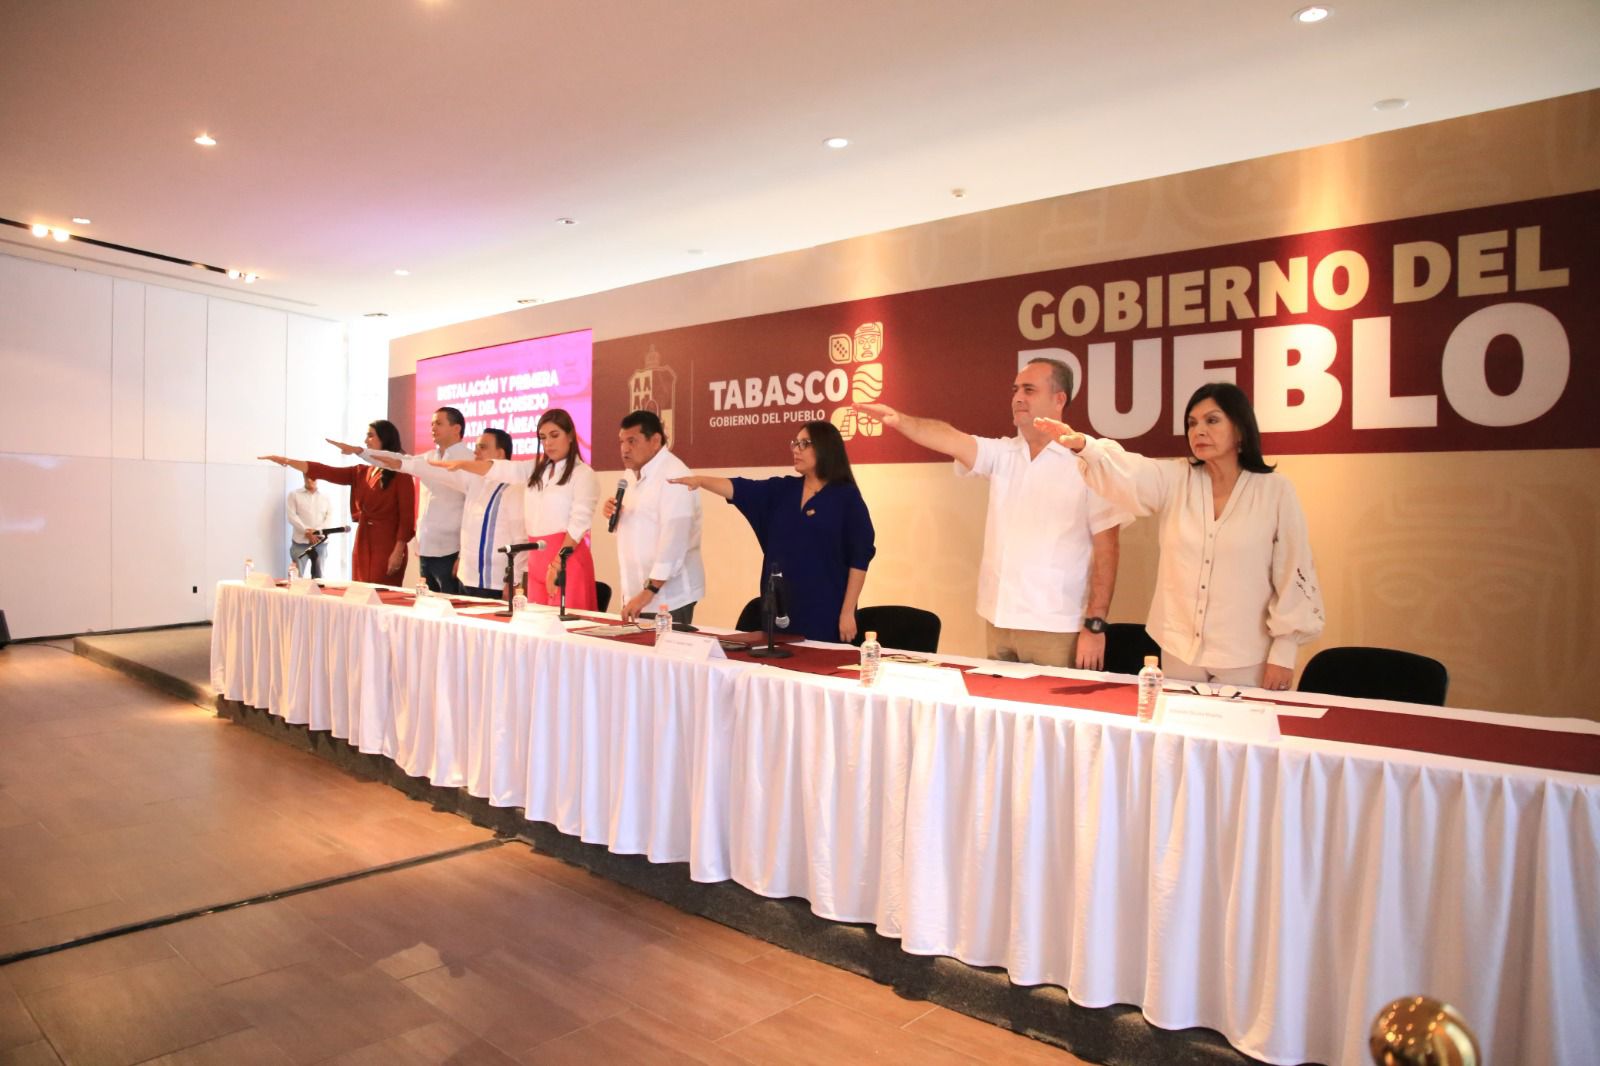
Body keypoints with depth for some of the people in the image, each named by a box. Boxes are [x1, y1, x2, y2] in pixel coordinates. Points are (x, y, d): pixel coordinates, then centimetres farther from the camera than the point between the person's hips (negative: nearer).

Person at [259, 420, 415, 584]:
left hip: (387, 547, -7)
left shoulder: (400, 475, -6)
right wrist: (287, 461, 2)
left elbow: (407, 517, -11)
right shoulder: (361, 473, 14)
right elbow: (324, 472, 9)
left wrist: (398, 552, -17)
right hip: (362, 545, 7)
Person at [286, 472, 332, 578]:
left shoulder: (326, 497, 13)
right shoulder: (294, 495, 8)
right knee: (297, 576, -7)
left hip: (321, 542, 2)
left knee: (318, 576, 4)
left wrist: (317, 531, -13)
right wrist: (306, 531, -14)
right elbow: (292, 516, -2)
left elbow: (330, 518, 3)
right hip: (300, 542, -2)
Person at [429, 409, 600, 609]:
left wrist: (557, 565, -17)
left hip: (567, 557, -6)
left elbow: (579, 522, -11)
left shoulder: (584, 474, -4)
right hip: (537, 557, 6)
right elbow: (500, 469, 6)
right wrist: (461, 464, -9)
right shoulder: (536, 470, 17)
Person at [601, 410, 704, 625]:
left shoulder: (674, 476, -15)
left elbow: (674, 539, -22)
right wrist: (615, 515, 2)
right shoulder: (638, 476, 13)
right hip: (638, 592, 8)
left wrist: (650, 590, -25)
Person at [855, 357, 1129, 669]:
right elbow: (951, 439, -9)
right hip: (998, 623, 5)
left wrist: (1095, 625, -12)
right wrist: (901, 421, -27)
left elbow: (1106, 548, -9)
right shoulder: (1002, 454, 7)